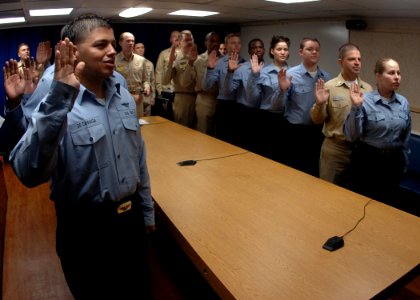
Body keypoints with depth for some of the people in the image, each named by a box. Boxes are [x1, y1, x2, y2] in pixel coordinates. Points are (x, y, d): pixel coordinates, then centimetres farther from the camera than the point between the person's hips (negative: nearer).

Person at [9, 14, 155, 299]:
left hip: (131, 219, 5)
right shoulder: (58, 104, -17)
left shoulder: (125, 98, 1)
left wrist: (147, 210, 13)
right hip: (85, 228, -5)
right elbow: (29, 174, -33)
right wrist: (59, 100, -40)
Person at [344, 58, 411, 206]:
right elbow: (351, 136, -19)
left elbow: (405, 138, 13)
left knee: (389, 205, 16)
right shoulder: (365, 101, -13)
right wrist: (355, 107, -28)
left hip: (394, 162, 5)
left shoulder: (404, 102, 3)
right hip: (367, 160, -4)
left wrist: (404, 163, 17)